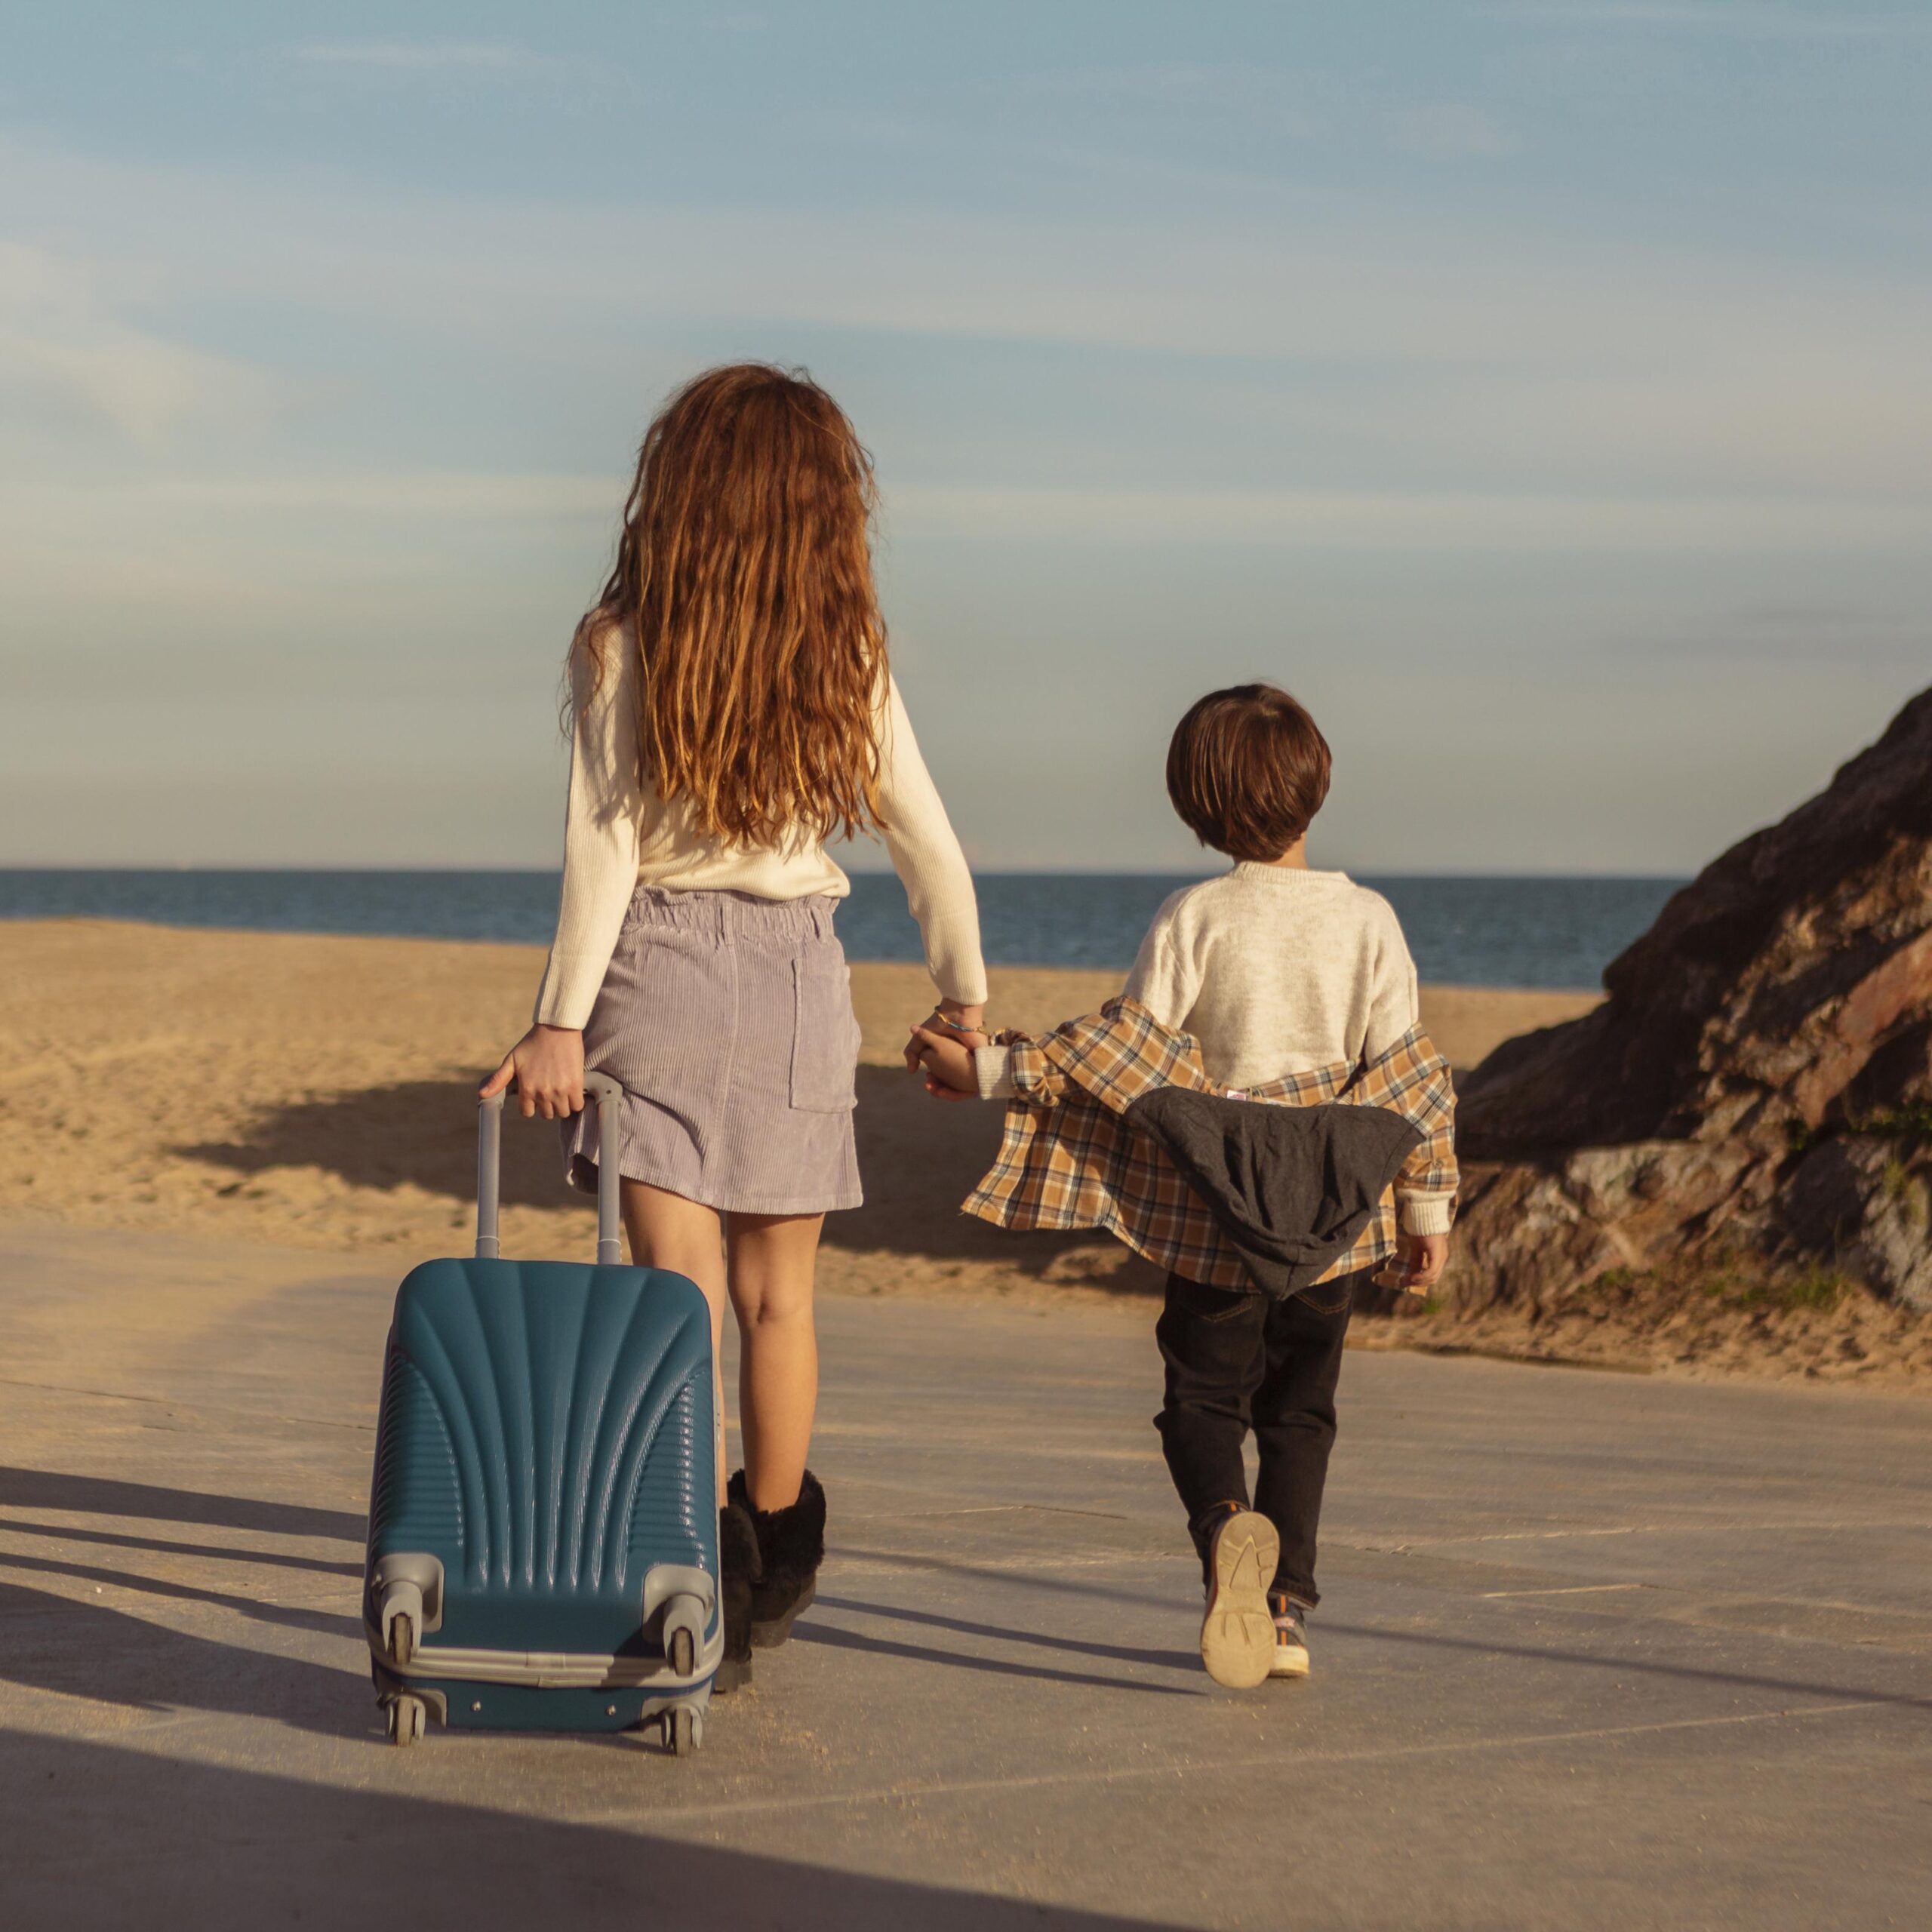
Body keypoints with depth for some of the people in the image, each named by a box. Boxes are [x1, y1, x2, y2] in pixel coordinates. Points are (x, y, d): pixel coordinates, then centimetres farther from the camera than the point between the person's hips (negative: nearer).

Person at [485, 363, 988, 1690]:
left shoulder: (622, 644, -5)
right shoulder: (847, 657, 1)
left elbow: (603, 842, -11)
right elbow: (930, 846, 6)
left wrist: (560, 1020, -10)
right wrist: (963, 989, 19)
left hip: (655, 965, -2)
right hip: (796, 973, 2)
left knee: (678, 1284, -4)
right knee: (778, 1292, 14)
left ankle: (704, 1568, -16)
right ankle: (772, 1566, 28)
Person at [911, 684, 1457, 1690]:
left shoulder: (1194, 917, -8)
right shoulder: (1368, 919, -3)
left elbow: (1123, 1049, -10)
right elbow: (1407, 1072, -2)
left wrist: (990, 1069, -2)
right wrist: (1428, 1208, 5)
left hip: (1216, 1213, -2)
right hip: (1336, 1220, 2)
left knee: (1204, 1397, 7)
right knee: (1300, 1409, 13)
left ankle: (1227, 1523, -23)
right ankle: (1286, 1612, 9)